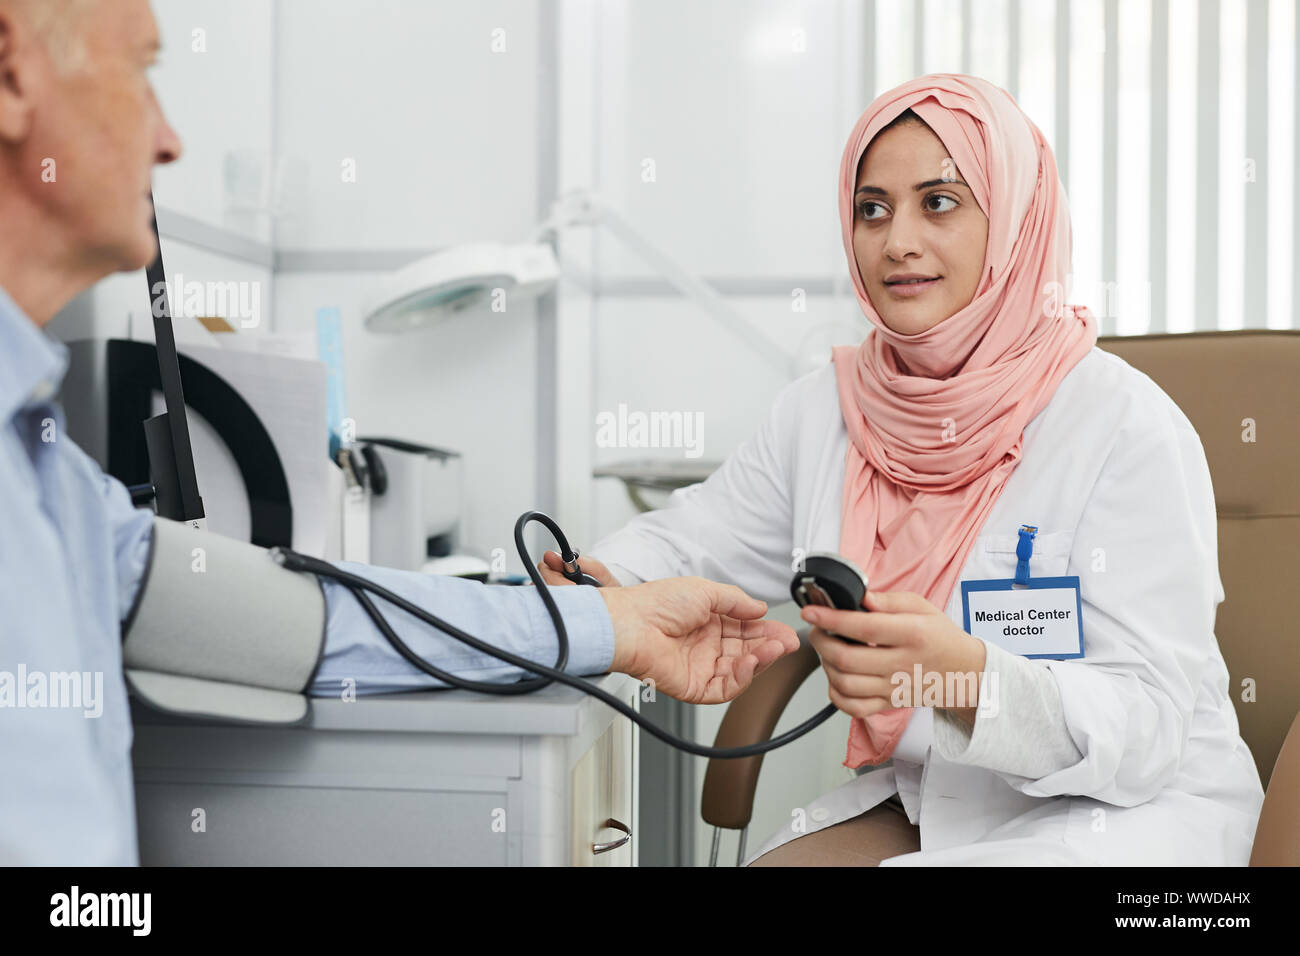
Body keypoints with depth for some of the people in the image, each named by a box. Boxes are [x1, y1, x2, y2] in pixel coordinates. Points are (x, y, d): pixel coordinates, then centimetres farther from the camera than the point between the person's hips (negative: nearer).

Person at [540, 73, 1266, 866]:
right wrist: (599, 587, -9)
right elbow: (688, 542, 14)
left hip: (1132, 806, -5)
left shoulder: (1127, 427, -17)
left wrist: (968, 674, -40)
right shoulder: (824, 407, 1)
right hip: (925, 799, 5)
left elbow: (1148, 726, -22)